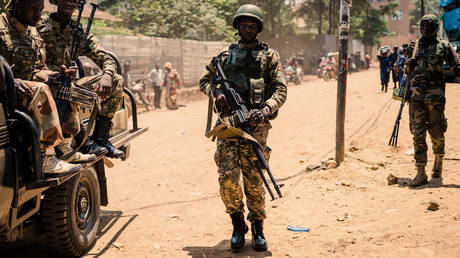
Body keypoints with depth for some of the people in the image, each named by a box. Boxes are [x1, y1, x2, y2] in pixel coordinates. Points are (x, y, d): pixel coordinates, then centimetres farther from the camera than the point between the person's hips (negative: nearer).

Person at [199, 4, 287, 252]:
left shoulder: (269, 55, 10)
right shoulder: (226, 55, 16)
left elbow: (281, 89, 3)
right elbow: (204, 81, 21)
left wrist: (267, 108, -16)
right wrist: (216, 91, -2)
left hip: (255, 124, -1)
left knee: (254, 180, 1)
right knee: (228, 177, -7)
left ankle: (258, 229, 18)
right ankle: (238, 225, 13)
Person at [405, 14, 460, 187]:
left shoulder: (443, 46, 3)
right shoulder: (414, 46, 13)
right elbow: (407, 69, 25)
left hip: (435, 95, -2)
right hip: (416, 95, 2)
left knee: (436, 133, 4)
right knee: (418, 134, -2)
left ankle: (438, 163, 31)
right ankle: (421, 173, 1)